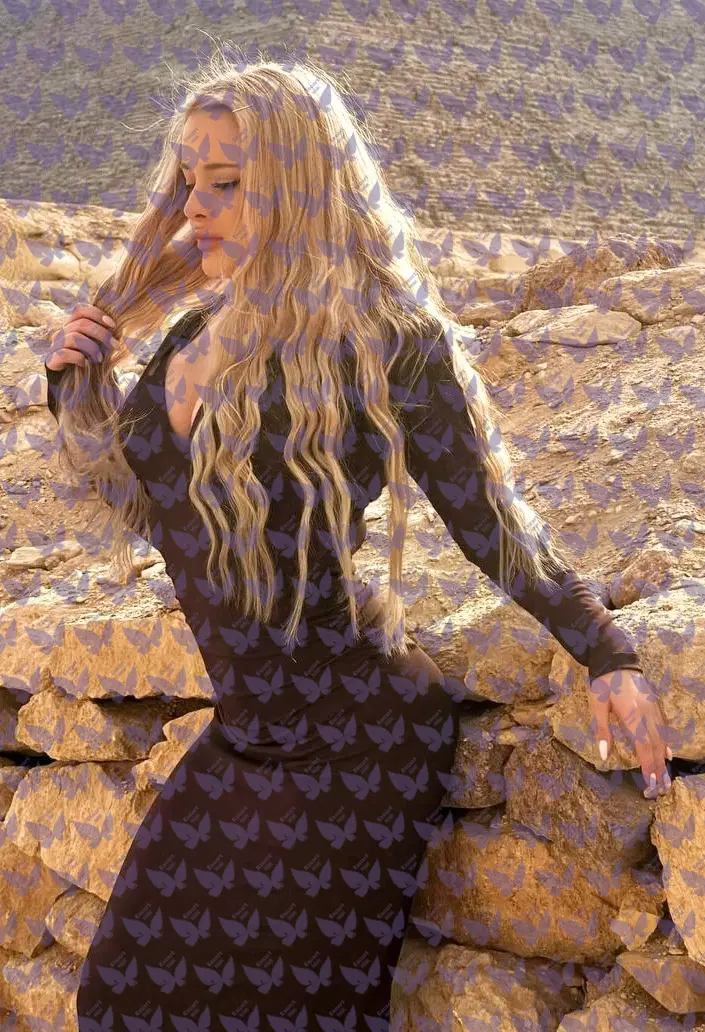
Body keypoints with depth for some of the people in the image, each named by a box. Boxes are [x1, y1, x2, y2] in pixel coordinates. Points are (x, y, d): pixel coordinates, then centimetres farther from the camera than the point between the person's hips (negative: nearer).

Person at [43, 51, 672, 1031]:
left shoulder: (384, 339, -15)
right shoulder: (194, 333, 4)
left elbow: (491, 520, -9)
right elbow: (145, 502, 15)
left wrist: (610, 657, -15)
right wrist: (79, 386, 3)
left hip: (351, 734, -7)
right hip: (247, 726, 7)